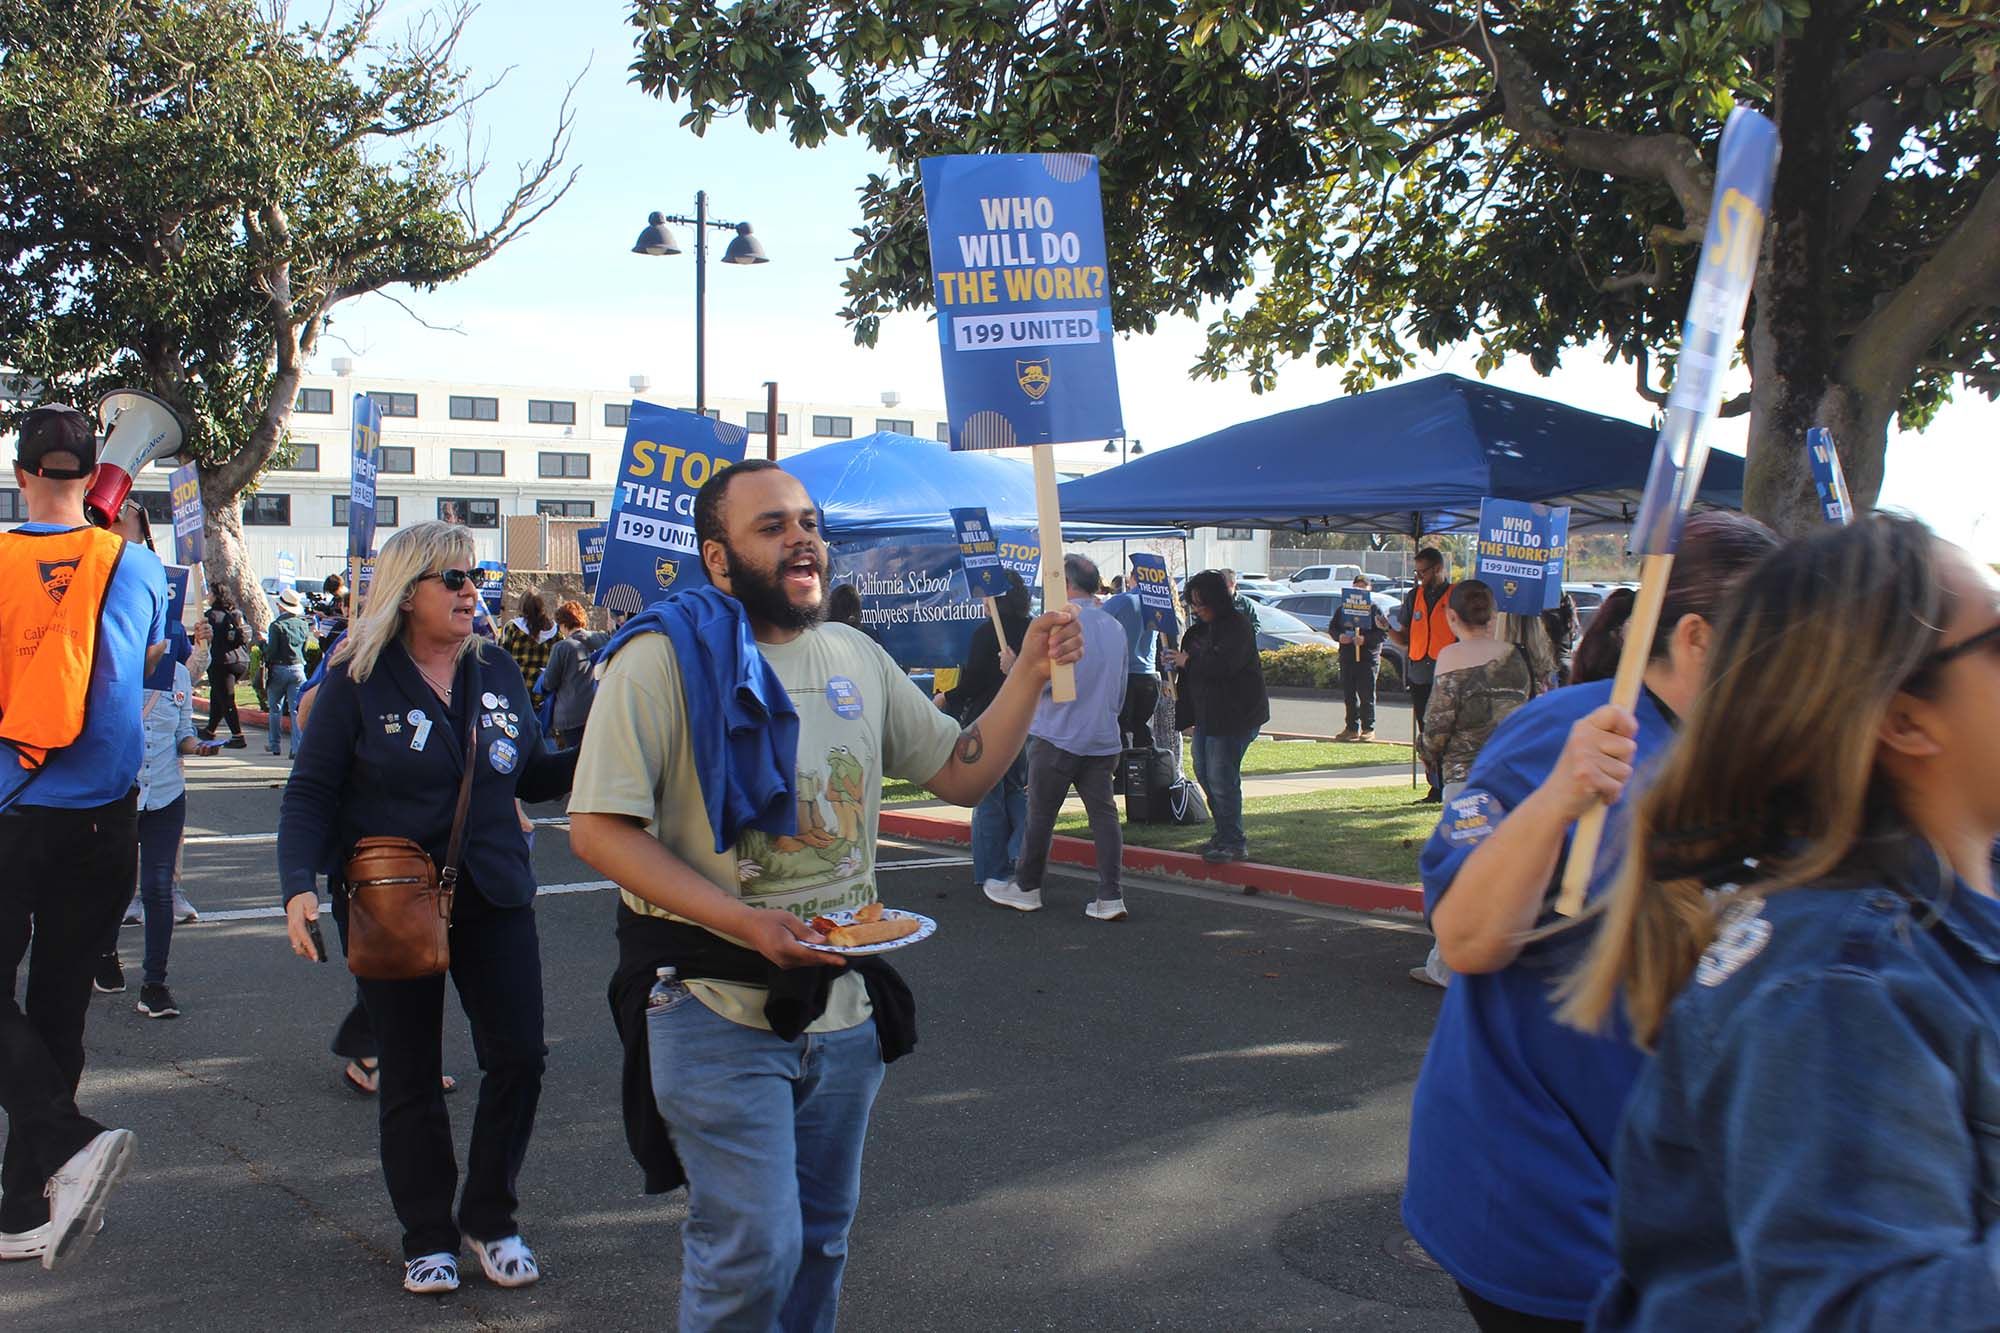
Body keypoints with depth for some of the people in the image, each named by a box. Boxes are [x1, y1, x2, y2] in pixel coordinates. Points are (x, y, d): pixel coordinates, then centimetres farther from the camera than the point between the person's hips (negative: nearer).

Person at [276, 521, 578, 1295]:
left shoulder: (497, 673, 6)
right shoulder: (358, 680, -6)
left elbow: (533, 777, 12)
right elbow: (310, 794, -7)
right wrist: (299, 886, -22)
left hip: (493, 896, 3)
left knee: (518, 1055, -1)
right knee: (411, 1076, 8)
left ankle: (490, 1218, 20)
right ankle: (427, 1237, 24)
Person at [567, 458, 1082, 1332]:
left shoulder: (856, 658, 9)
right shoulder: (665, 658, -11)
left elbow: (962, 773, 12)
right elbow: (598, 828, -16)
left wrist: (1028, 676, -4)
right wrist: (743, 923, -26)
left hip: (843, 1003, 6)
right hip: (717, 1006, -6)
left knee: (821, 1239, 17)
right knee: (753, 1248, -7)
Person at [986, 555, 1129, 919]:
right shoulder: (1115, 628, 10)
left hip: (1058, 737, -6)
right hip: (1104, 739, 6)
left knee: (1040, 815, 7)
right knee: (1104, 814, 4)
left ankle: (1026, 888, 20)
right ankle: (1110, 897, 0)